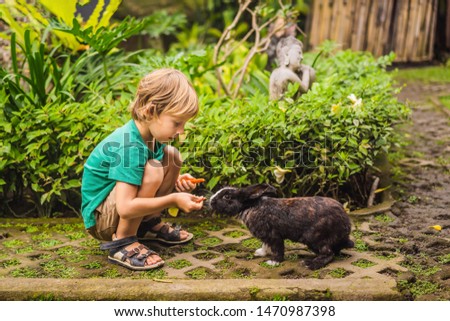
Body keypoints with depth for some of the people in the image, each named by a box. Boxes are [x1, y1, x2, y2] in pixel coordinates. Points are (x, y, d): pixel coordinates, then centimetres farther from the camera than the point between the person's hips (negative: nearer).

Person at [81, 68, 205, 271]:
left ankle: (148, 224, 11)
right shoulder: (130, 146, -31)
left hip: (123, 202, 9)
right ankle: (122, 243, -18)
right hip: (99, 219, -9)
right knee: (151, 169, -31)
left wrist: (175, 181, -7)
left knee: (172, 157, 0)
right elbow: (125, 207, -36)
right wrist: (173, 200, -32)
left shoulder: (150, 134, -4)